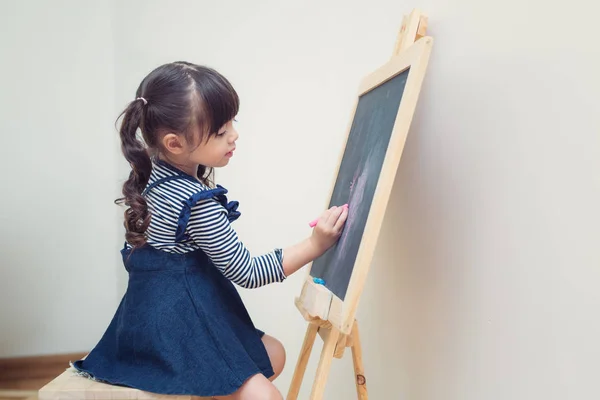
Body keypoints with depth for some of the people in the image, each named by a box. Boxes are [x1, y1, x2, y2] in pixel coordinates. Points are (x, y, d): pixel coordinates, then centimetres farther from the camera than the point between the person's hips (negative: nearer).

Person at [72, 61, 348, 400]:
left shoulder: (156, 174, 2)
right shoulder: (198, 204, -27)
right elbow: (246, 272, -20)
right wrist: (315, 245, -19)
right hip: (174, 325, -10)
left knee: (274, 355, 17)